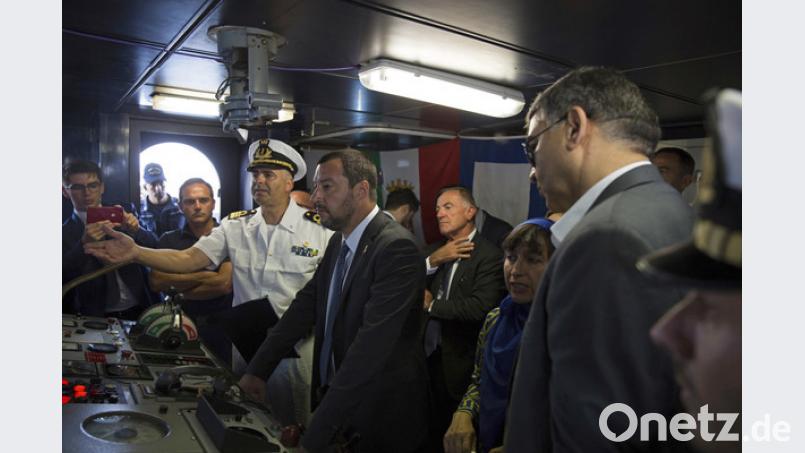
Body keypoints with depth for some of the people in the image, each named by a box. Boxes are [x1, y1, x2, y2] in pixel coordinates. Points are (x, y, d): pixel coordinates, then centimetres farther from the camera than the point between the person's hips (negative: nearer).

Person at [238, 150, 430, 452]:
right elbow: (307, 304, 7)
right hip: (334, 393, 7)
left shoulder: (397, 247, -24)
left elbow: (371, 345, -30)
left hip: (381, 417, -7)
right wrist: (257, 370, 0)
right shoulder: (338, 242, 4)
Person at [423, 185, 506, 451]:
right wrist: (432, 261, -16)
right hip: (428, 356, 6)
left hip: (459, 365, -5)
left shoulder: (489, 256, -14)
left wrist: (432, 305, -15)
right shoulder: (435, 250, 9)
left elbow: (479, 308, -26)